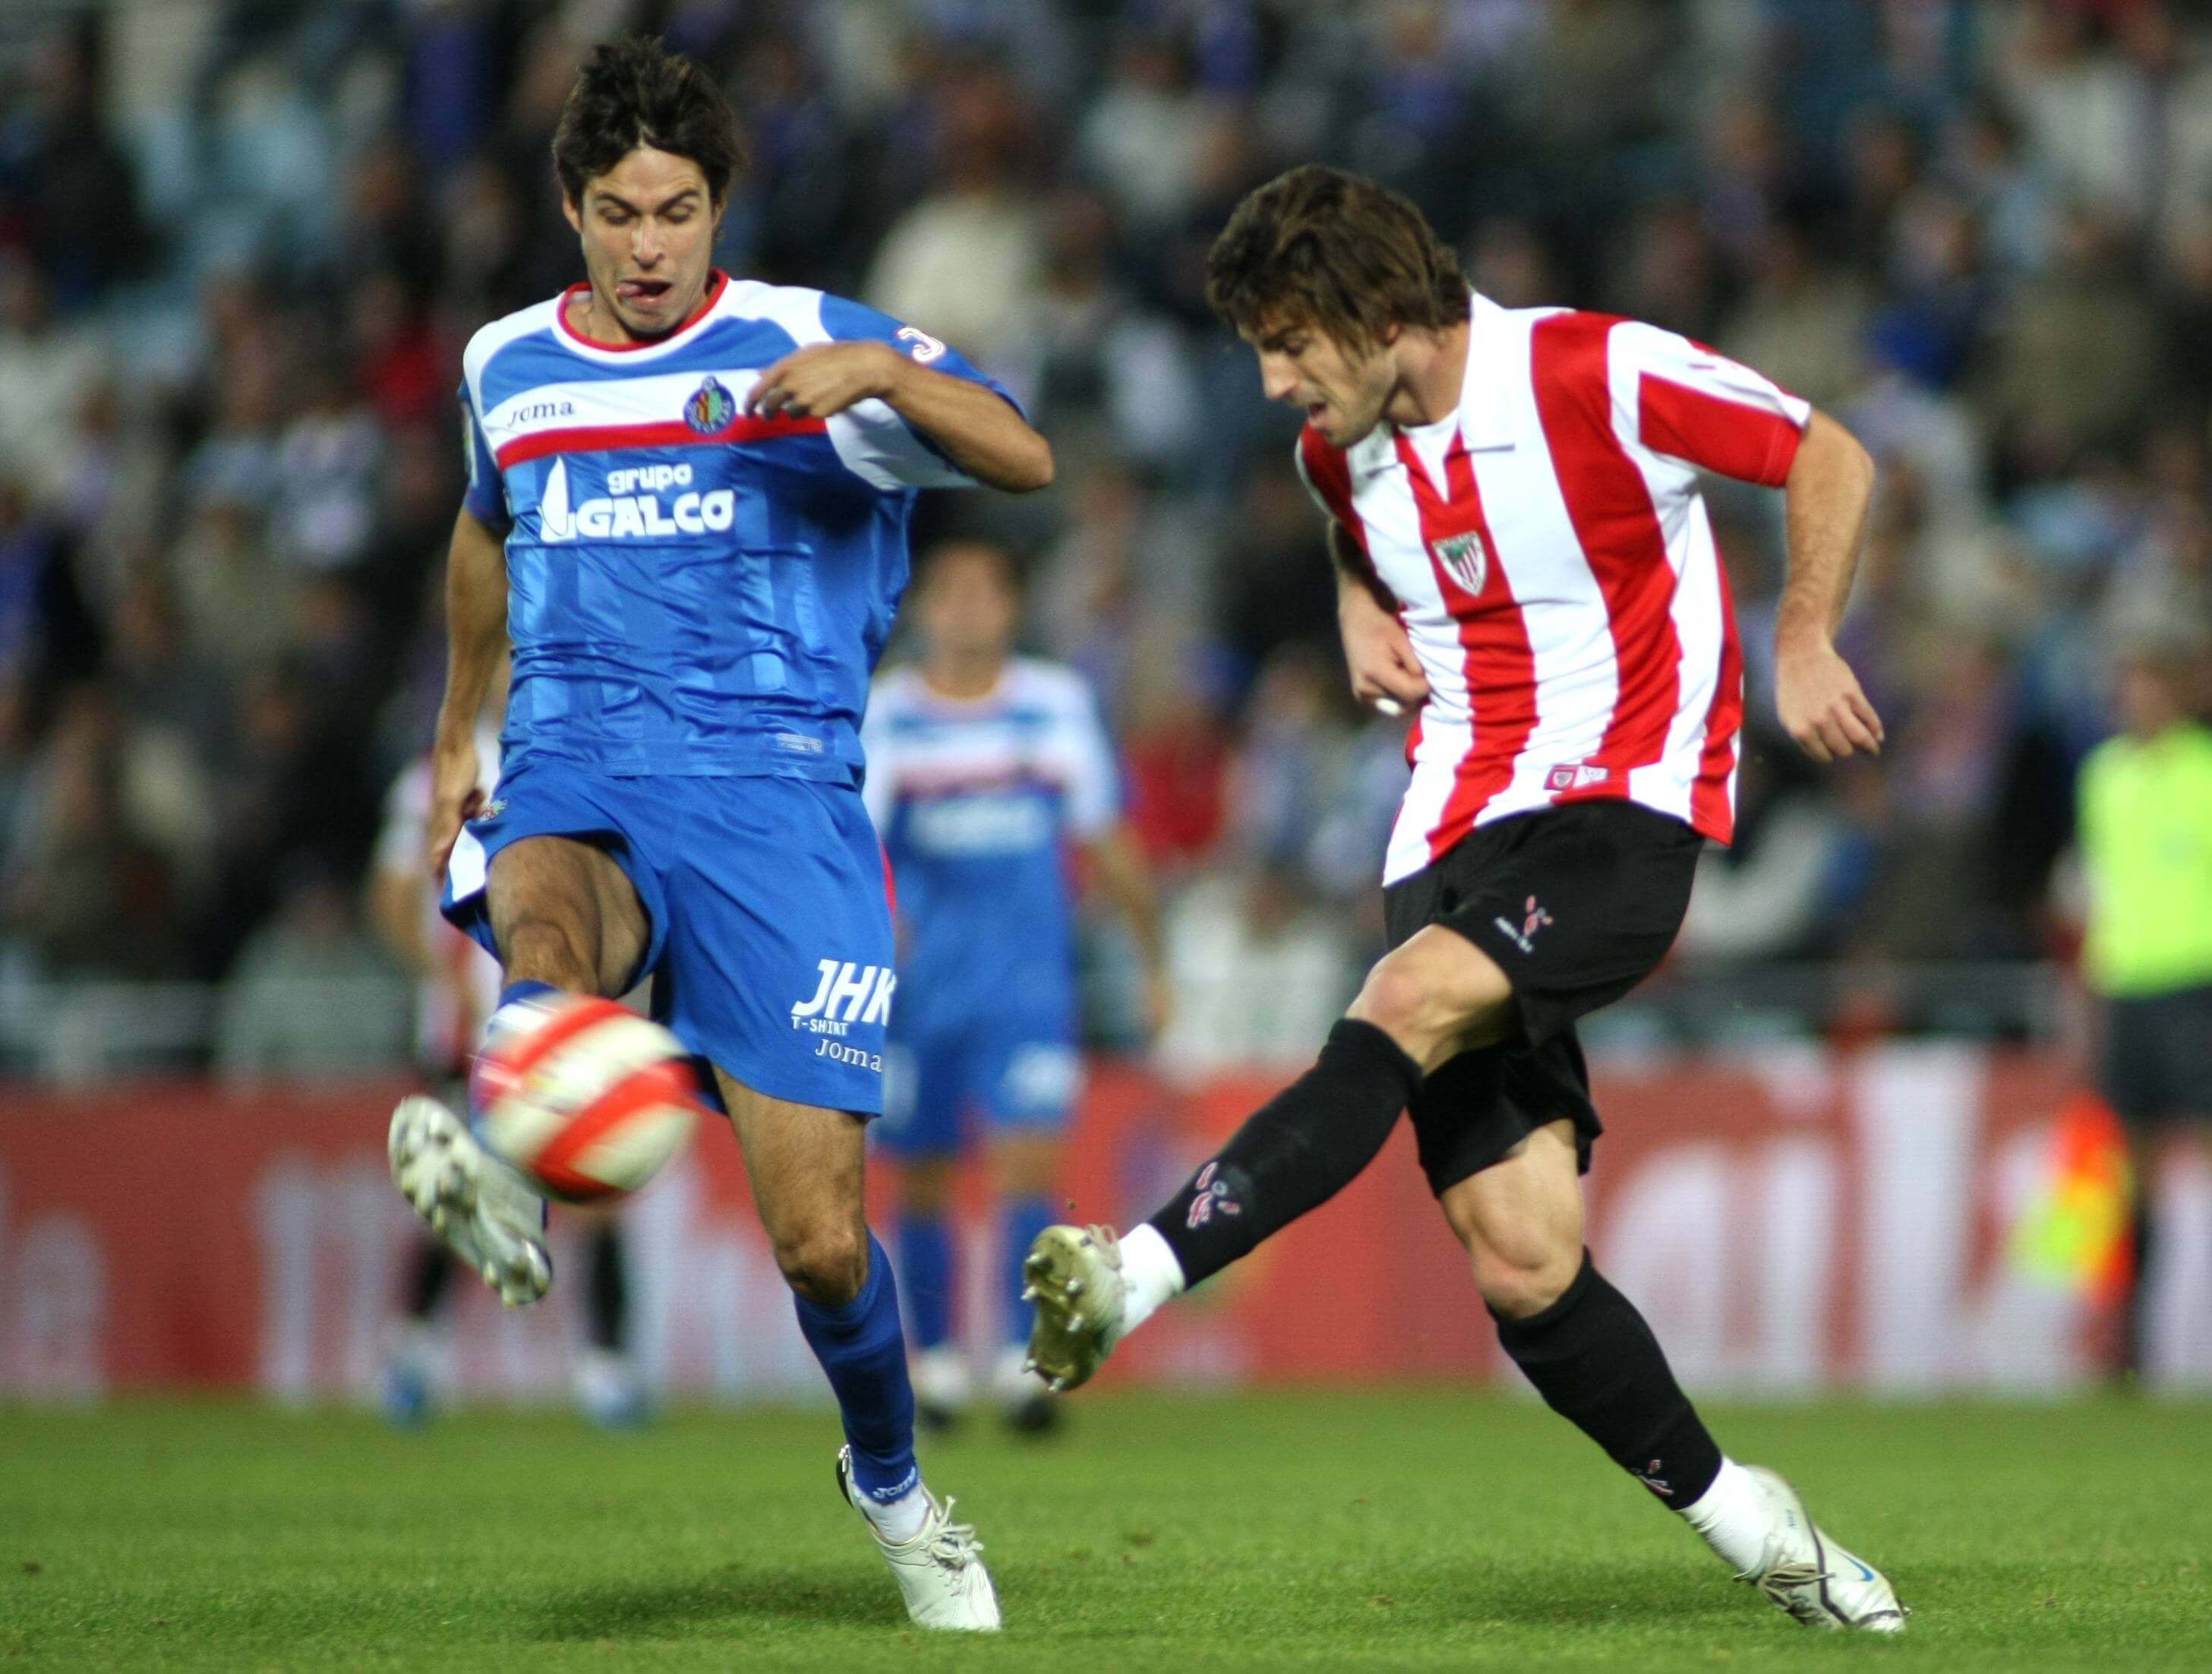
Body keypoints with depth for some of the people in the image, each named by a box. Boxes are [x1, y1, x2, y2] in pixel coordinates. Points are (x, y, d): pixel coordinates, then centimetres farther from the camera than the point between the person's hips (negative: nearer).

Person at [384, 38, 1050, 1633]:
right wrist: (457, 734, 40)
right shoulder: (507, 366, 14)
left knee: (819, 1232, -5)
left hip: (773, 791, -3)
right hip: (574, 780, 3)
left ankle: (892, 1482, 23)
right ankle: (506, 1178, -66)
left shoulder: (810, 343, 1)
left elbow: (1026, 458, -11)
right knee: (543, 924, -38)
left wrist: (883, 373, -28)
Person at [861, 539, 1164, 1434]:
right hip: (919, 983, 1)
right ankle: (934, 1353, 25)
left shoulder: (1059, 705, 5)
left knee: (1028, 1160, -15)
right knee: (919, 1181, 8)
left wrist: (1154, 957, 17)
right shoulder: (883, 716, 1)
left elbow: (1107, 842, 13)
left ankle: (1023, 1360, -17)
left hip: (1028, 982, 0)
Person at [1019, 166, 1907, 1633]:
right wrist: (1364, 620, 11)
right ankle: (1740, 1519, 12)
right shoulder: (1340, 451, 8)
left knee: (1411, 1002, -34)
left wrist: (1803, 644, -6)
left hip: (1623, 812, -5)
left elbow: (1829, 457, 3)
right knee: (1521, 1265, -7)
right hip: (1456, 841, 5)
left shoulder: (1603, 377, -9)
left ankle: (1136, 1276, -40)